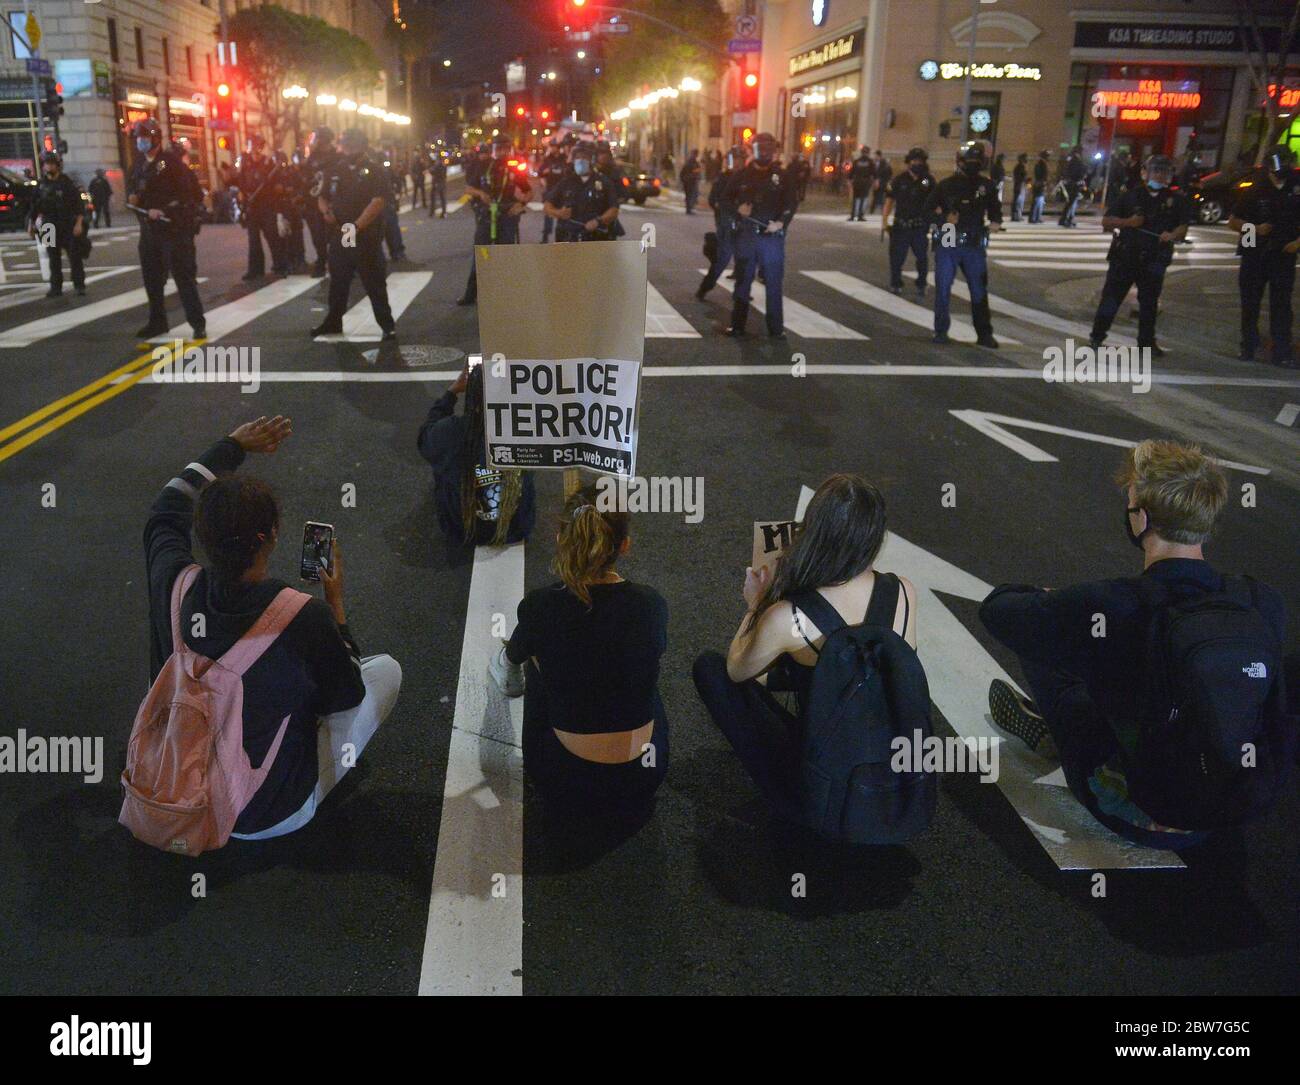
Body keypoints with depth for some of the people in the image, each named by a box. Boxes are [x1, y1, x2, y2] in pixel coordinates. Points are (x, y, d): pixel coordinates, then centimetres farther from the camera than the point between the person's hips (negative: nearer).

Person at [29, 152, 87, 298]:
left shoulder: (68, 183, -3)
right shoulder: (41, 185, 9)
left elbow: (79, 204, -8)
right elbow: (34, 206, 14)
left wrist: (79, 223, -17)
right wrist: (31, 224, 12)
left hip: (68, 225, -4)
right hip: (50, 227, 4)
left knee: (75, 256, -3)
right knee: (53, 258, 6)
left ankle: (79, 285, 4)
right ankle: (55, 287, 11)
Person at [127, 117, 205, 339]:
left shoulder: (170, 162, -9)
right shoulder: (139, 164, 13)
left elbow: (186, 193, -15)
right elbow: (131, 186, 26)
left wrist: (163, 211, -20)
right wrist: (132, 196, 2)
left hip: (174, 228, -8)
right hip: (149, 230, 8)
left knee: (184, 277, -7)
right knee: (152, 279, 12)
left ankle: (198, 323, -3)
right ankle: (157, 322, 23)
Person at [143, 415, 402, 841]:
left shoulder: (174, 586, -20)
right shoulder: (306, 618, -32)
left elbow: (167, 510, 4)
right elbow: (348, 697, -10)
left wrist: (234, 445, 13)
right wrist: (336, 605, -1)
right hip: (275, 814, -5)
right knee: (387, 668, 7)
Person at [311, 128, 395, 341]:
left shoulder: (373, 170, -6)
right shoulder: (335, 170, 13)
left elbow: (379, 200, -18)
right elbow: (323, 197, 23)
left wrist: (357, 225, -25)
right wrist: (326, 211, -1)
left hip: (366, 238, -6)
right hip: (338, 237, 6)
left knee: (374, 284, -1)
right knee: (337, 282, 14)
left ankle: (387, 324, 7)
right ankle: (333, 322, 26)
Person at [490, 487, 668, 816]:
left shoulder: (539, 607, -15)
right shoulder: (651, 604, -9)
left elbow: (514, 656, 10)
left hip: (564, 788, -1)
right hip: (641, 786, 1)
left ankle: (510, 681, 55)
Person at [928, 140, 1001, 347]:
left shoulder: (987, 186, 6)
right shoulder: (945, 185, 1)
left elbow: (995, 213, 12)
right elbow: (930, 211, 2)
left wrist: (995, 220, -10)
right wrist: (944, 219, -16)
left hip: (974, 246, 1)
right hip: (946, 244, -1)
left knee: (979, 291, 3)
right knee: (943, 289, 3)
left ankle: (984, 334, 9)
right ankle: (941, 331, 15)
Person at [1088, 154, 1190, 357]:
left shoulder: (1177, 199, 5)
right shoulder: (1130, 196, 3)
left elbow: (1183, 226, 3)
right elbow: (1106, 221, 3)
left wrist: (1173, 235, -20)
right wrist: (1127, 222, -15)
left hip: (1154, 259, 1)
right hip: (1124, 256, -1)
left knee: (1149, 302, 9)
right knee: (1111, 296, 0)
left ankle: (1147, 341, 19)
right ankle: (1097, 337, 9)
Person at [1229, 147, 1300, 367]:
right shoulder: (1255, 191, -1)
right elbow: (1233, 221, 4)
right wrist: (1256, 229, -13)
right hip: (1254, 255, 1)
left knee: (1281, 305, -3)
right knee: (1250, 302, 8)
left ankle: (1282, 353, -2)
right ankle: (1248, 347, 23)